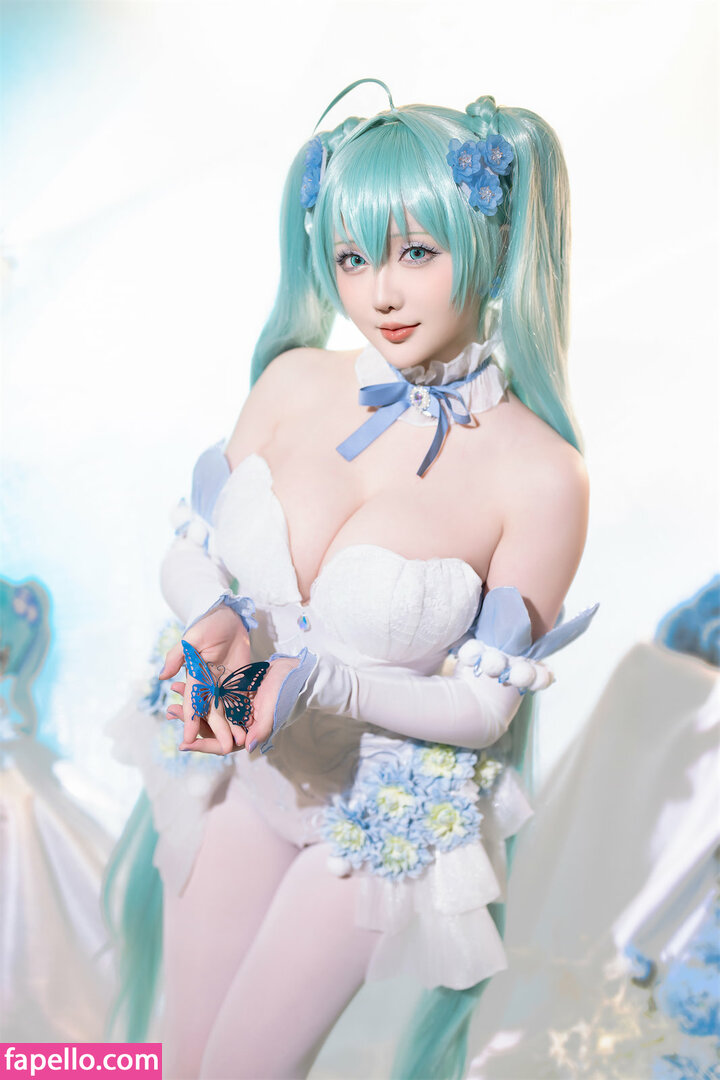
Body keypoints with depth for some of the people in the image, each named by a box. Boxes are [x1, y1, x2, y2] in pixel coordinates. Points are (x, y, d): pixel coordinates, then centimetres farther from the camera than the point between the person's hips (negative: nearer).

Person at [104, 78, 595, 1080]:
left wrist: (316, 680, -27)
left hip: (386, 808, -3)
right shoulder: (296, 380, -9)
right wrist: (217, 619, -21)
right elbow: (189, 553, 2)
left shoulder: (542, 476, -21)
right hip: (242, 762, 4)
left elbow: (485, 704, -14)